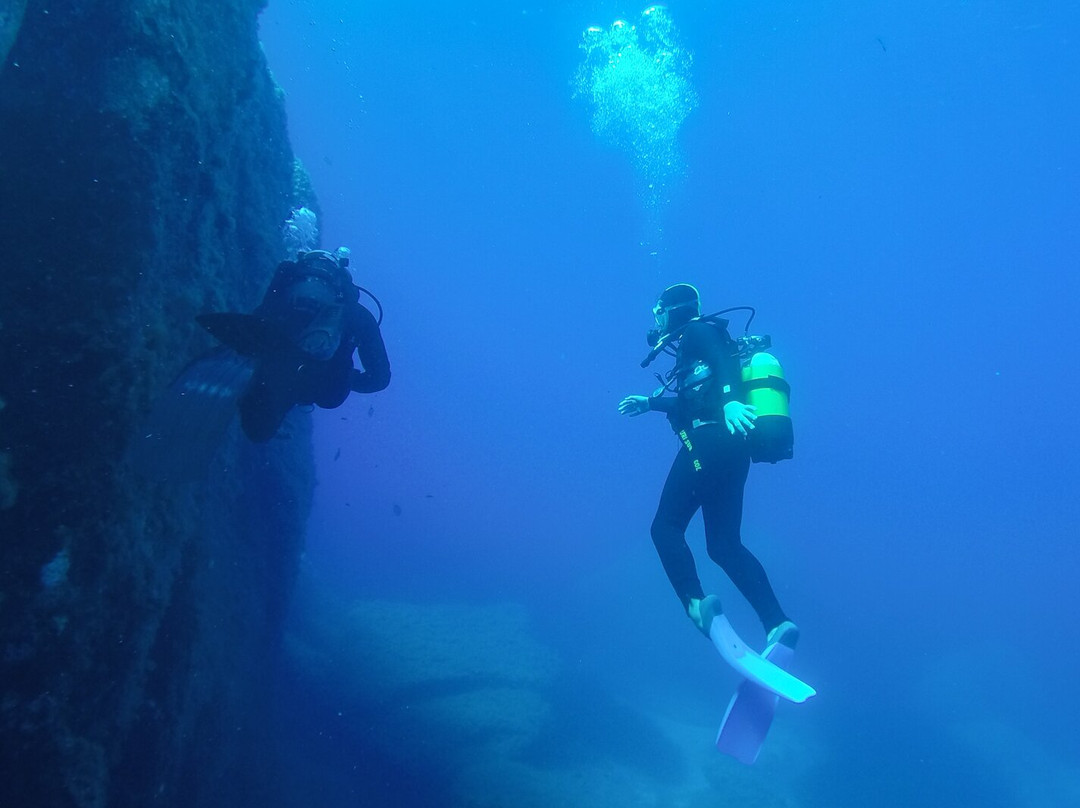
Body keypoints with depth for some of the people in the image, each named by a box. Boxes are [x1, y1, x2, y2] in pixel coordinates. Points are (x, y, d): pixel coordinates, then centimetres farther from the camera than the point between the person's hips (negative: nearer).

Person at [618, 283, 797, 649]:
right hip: (732, 450, 10)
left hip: (709, 441, -10)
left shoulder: (697, 331, 4)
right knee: (724, 544, 5)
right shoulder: (697, 344, 31)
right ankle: (777, 624, -6)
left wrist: (729, 401, -36)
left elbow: (724, 361, -18)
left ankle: (696, 604, -22)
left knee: (666, 527, -6)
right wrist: (649, 403, 48)